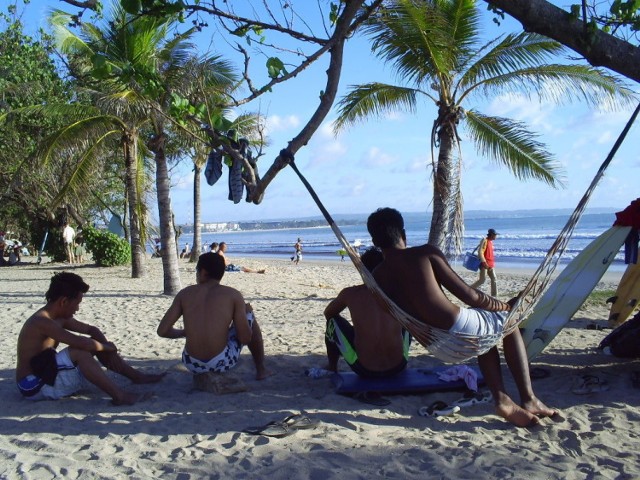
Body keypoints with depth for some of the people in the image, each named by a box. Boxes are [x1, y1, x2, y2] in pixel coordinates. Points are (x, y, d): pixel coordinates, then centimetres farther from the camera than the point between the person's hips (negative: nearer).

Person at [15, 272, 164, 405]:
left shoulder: (59, 318, 5)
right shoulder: (41, 322, -26)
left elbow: (92, 330, 12)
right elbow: (82, 343, -35)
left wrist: (109, 350, -3)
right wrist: (107, 347, -17)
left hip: (48, 373, 10)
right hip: (34, 385, -10)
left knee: (95, 344, 5)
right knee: (78, 352, -30)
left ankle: (136, 375, 11)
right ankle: (120, 396, -30)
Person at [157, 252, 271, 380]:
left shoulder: (184, 293, 4)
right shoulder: (233, 295, -3)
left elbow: (162, 331, 0)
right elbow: (245, 339, -5)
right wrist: (245, 312, 15)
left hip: (192, 364, 3)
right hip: (221, 362, -3)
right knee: (250, 316, 23)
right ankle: (261, 369, 32)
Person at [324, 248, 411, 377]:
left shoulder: (350, 293, -4)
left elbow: (328, 313, 17)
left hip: (365, 370, -2)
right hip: (398, 367, 2)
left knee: (333, 321, 19)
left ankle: (331, 368, 34)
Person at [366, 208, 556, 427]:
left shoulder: (376, 277, 4)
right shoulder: (426, 253, -10)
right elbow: (468, 295, -10)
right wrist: (505, 306, 8)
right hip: (461, 329, -6)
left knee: (486, 337, 34)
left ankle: (501, 399, 19)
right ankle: (528, 399, 19)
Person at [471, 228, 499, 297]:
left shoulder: (490, 242, 14)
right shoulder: (484, 241, -13)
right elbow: (480, 252, -20)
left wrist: (491, 264, 20)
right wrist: (484, 262, -23)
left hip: (490, 264, 9)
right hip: (484, 264, -9)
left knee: (493, 279, 5)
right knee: (482, 279, -7)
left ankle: (494, 295, 9)